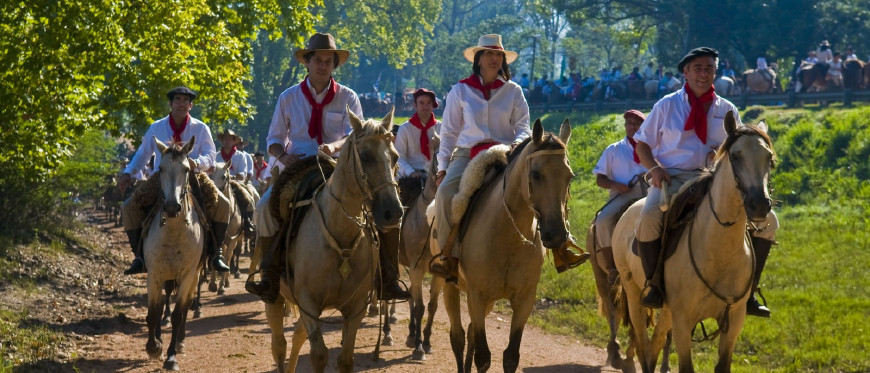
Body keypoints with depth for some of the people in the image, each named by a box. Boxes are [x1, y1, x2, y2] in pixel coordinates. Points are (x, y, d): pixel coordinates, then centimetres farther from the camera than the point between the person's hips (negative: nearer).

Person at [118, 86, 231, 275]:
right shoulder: (156, 128, 6)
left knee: (222, 205, -25)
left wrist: (196, 163, -27)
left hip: (193, 178, -1)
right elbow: (142, 154, 16)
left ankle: (215, 254, -12)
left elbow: (210, 156, -4)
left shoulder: (200, 128, 2)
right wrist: (128, 173, 1)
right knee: (129, 208, -19)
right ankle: (140, 256, -10)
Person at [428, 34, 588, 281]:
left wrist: (517, 144, -17)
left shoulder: (513, 91, 9)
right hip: (467, 154, -1)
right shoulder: (460, 91, 7)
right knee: (445, 193, -30)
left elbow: (523, 127, 6)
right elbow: (449, 132, 9)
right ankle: (449, 255, -22)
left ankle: (560, 247, -13)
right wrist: (442, 166, 1)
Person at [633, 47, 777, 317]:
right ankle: (655, 285, -18)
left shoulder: (727, 110, 14)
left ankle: (747, 292, -5)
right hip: (671, 178, -3)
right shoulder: (667, 105, 8)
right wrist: (654, 168, -9)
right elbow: (642, 144, 12)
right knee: (648, 220, -37)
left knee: (767, 220, -12)